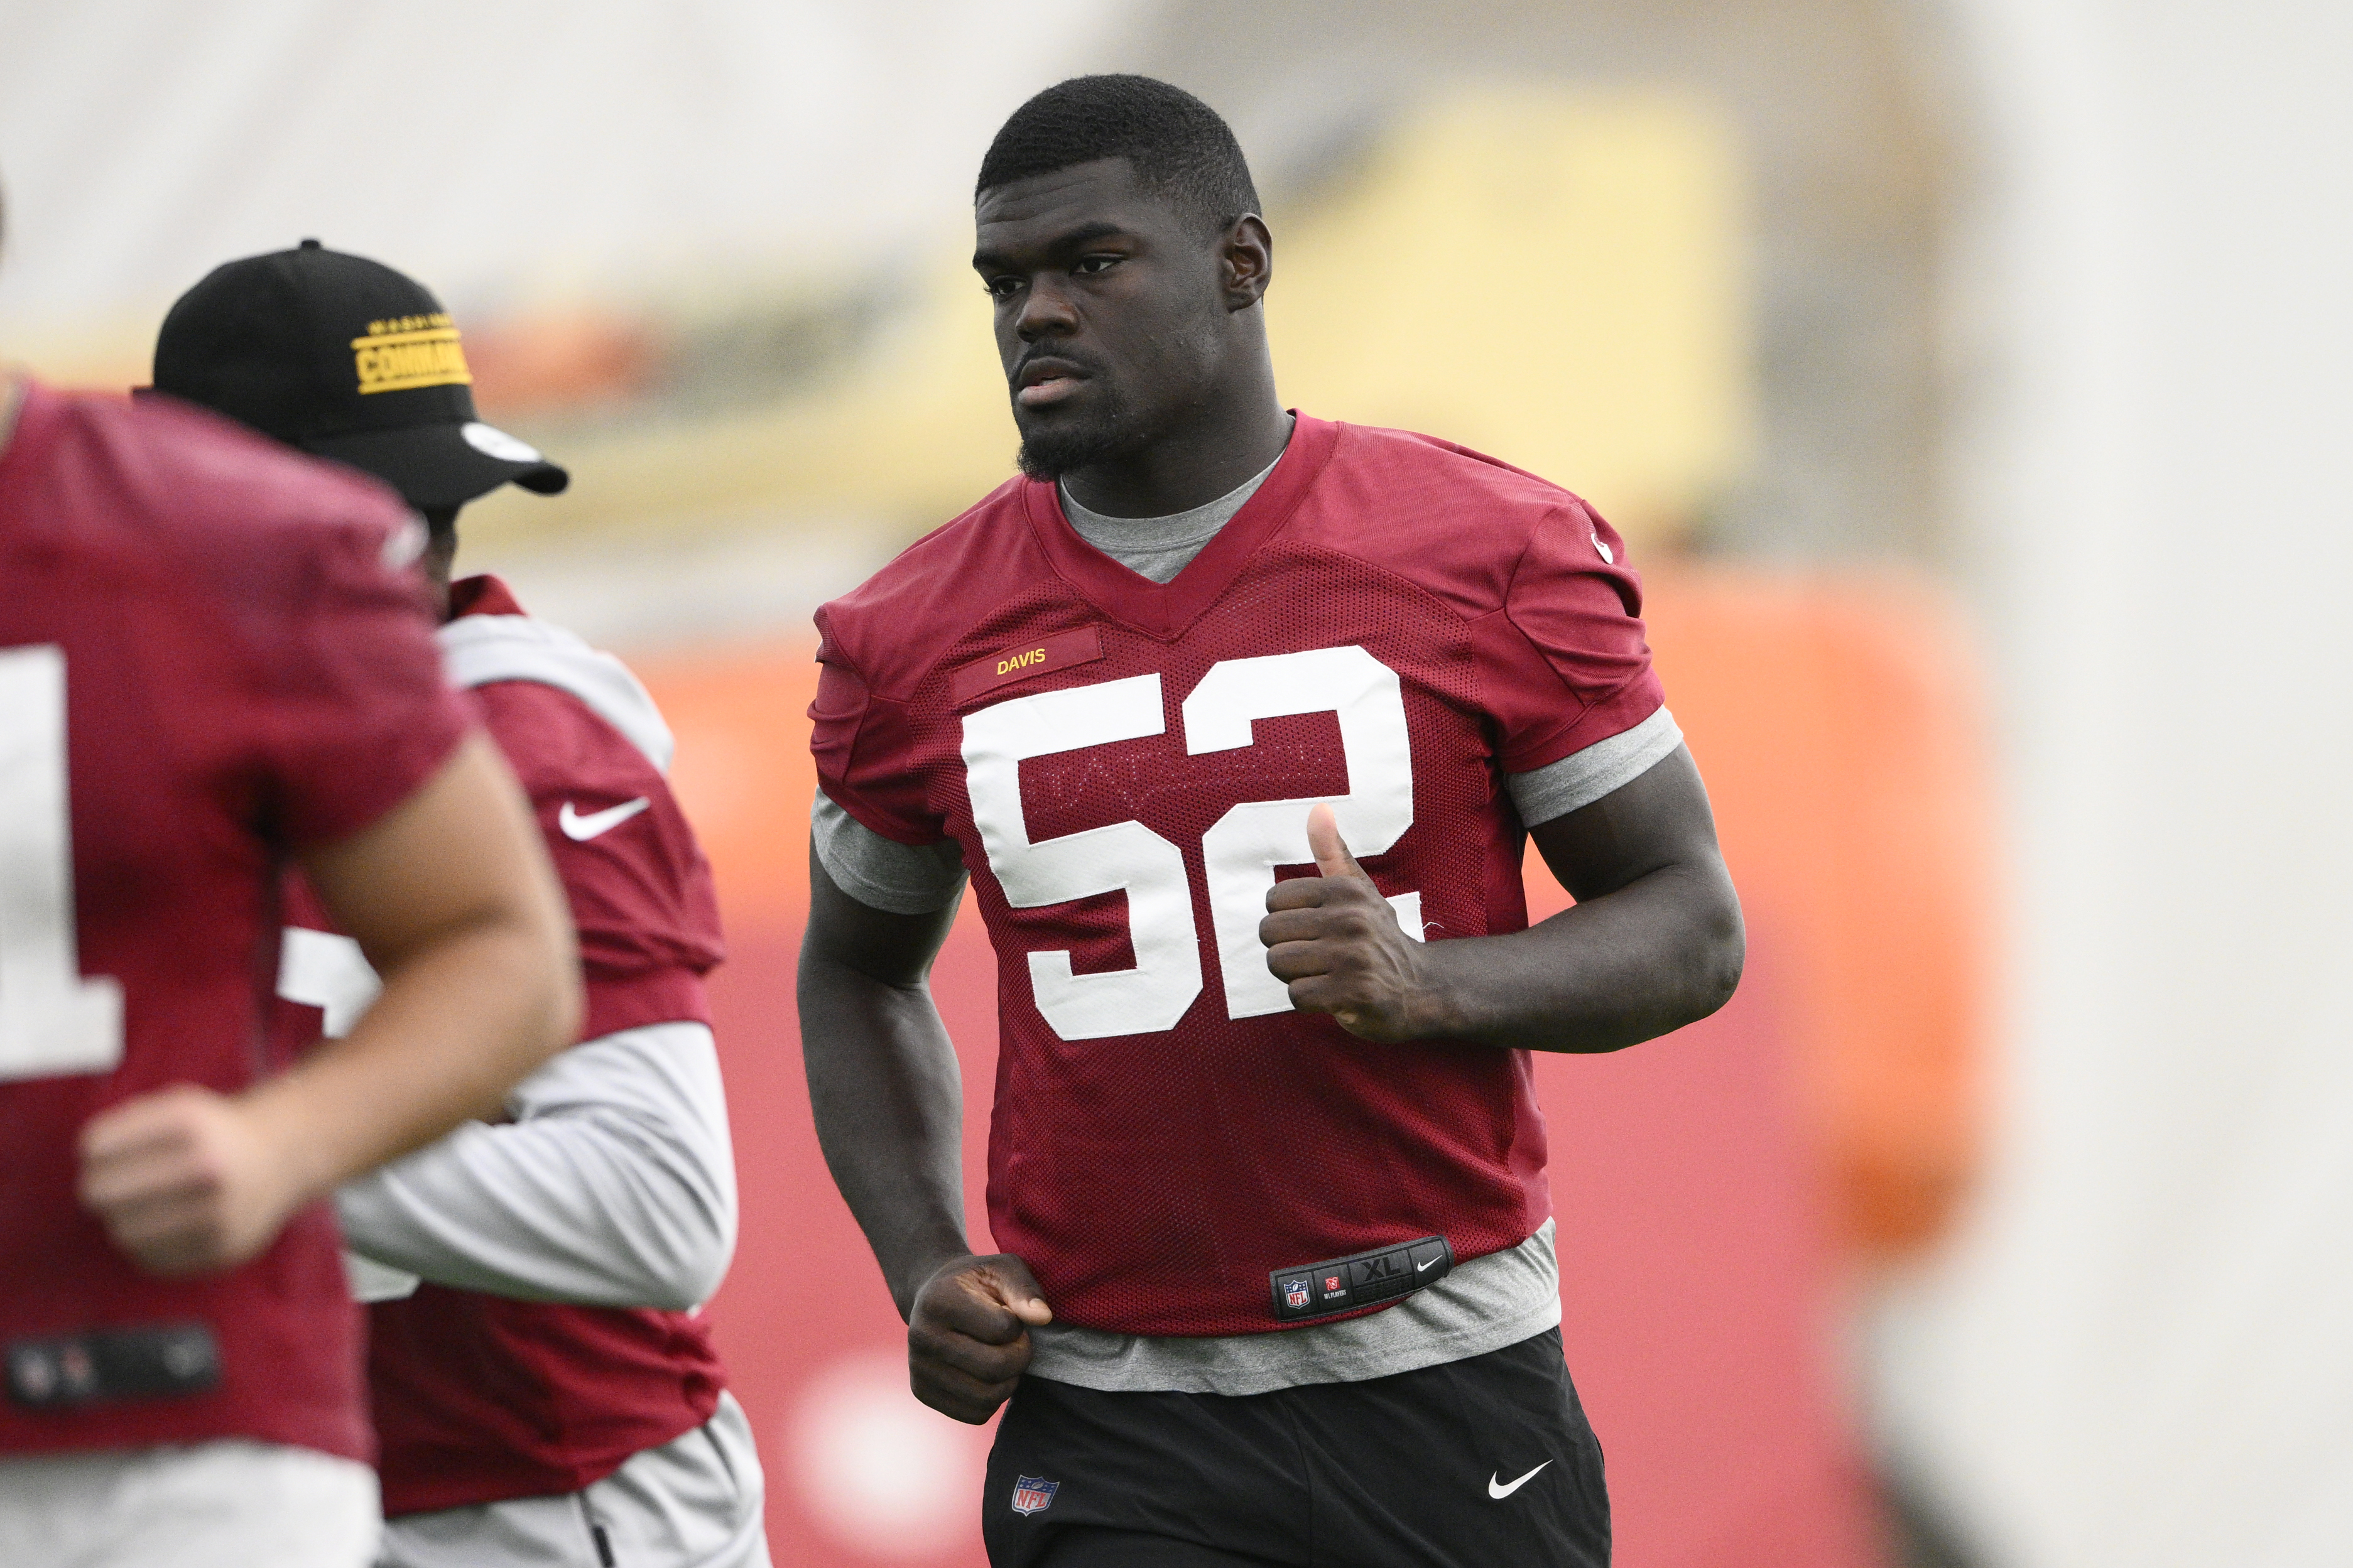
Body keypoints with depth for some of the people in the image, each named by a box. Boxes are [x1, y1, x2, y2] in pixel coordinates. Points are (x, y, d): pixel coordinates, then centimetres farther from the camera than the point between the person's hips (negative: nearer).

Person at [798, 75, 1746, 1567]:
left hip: (1451, 1387, -1)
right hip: (1113, 1438, 1)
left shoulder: (1494, 556, -2)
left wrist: (1428, 986, -17)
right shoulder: (921, 639, 5)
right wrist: (925, 1265, 4)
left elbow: (1692, 926, 2)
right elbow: (859, 972, 21)